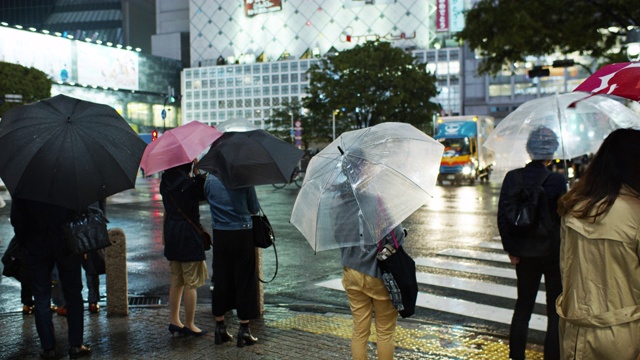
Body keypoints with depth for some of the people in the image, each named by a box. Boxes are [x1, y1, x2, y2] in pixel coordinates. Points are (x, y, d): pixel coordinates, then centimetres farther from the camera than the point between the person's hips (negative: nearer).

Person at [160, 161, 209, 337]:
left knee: (176, 280, 16)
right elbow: (204, 193, -6)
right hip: (188, 232, -7)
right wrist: (198, 172, -8)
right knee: (191, 282, 2)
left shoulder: (166, 181, 5)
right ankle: (189, 324, 7)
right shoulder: (189, 182, -17)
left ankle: (174, 320, 20)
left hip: (171, 232, 7)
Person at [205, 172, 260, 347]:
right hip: (242, 234, -3)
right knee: (244, 280, 5)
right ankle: (244, 330, 7)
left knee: (220, 281, 13)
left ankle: (220, 327, 20)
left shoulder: (210, 179, -2)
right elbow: (255, 209, -2)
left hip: (219, 235, 3)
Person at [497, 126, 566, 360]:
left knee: (523, 306, 17)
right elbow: (563, 218, -12)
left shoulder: (512, 177, -5)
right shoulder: (557, 180, -16)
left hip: (524, 253, 4)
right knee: (556, 311, 8)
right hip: (553, 253, -4)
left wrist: (510, 248, 6)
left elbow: (502, 216, -2)